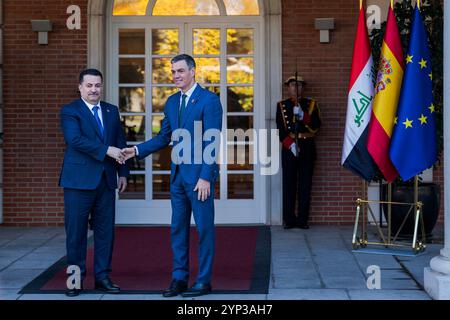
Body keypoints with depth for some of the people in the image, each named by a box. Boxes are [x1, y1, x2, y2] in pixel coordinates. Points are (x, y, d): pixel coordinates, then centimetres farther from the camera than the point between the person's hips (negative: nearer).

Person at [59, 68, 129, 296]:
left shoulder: (112, 111, 14)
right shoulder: (69, 111, -2)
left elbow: (120, 144, 16)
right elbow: (75, 139, -18)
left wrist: (123, 173, 8)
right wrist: (107, 150, -22)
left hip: (106, 180, 5)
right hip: (79, 181, -5)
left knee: (105, 231, 6)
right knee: (76, 231, 0)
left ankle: (102, 277, 15)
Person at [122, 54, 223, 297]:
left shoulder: (209, 100, -9)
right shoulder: (171, 102, 12)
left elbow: (212, 142, -13)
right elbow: (164, 137, 15)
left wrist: (206, 177, -18)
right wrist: (137, 150, 2)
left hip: (200, 175, -7)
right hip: (178, 175, 7)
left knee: (204, 228, 2)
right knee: (178, 229, 11)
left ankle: (204, 281, 10)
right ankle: (179, 279, 19)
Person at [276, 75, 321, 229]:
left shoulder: (311, 104, 10)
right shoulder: (282, 105, 8)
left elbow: (316, 126, -3)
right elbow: (281, 129, 0)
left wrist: (303, 116, -17)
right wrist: (290, 144, -13)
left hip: (307, 148, 1)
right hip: (289, 147, -1)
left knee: (305, 184, 0)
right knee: (289, 184, -2)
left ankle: (302, 219, 5)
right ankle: (289, 219, 2)